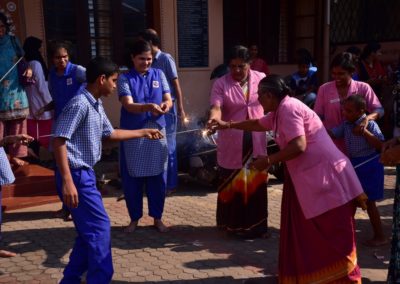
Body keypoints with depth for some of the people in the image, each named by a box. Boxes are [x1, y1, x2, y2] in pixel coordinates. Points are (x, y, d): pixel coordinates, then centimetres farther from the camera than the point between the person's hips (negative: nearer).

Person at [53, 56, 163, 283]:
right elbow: (59, 141, -23)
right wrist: (68, 182, -27)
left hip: (86, 174, 10)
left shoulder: (97, 106, 10)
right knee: (99, 226, -4)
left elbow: (110, 134, 24)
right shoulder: (80, 104, -19)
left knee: (89, 229, 15)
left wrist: (143, 133, 27)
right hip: (76, 175, -10)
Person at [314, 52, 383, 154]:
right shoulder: (324, 89, 0)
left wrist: (367, 118, -25)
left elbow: (379, 110, -5)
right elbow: (318, 116, 4)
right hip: (332, 144, 0)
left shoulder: (363, 88, -3)